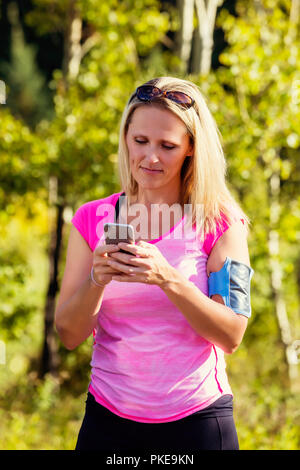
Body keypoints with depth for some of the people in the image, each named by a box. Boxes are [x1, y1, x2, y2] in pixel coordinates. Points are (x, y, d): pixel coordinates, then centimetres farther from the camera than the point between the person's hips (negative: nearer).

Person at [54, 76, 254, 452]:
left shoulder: (221, 222, -3)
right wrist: (97, 279, -20)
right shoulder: (92, 220, 3)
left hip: (196, 421, -2)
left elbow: (231, 336, -10)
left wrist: (168, 279, -24)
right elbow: (69, 334, -1)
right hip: (109, 418, 2)